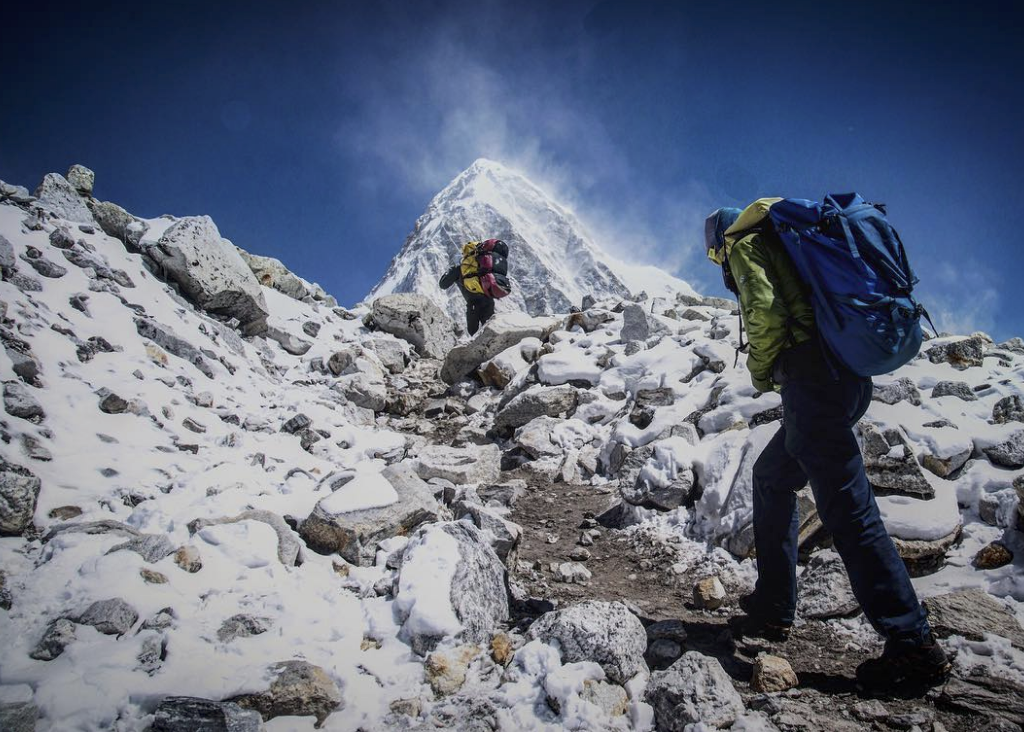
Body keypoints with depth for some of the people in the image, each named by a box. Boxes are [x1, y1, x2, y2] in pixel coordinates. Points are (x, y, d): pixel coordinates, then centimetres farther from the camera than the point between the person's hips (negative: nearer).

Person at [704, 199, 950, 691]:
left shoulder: (745, 242, 3)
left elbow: (766, 311, -15)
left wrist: (760, 373, 1)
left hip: (813, 378, -10)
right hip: (850, 375, 10)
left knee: (847, 508, -8)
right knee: (771, 476, 20)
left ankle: (913, 646, -4)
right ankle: (773, 607, 24)